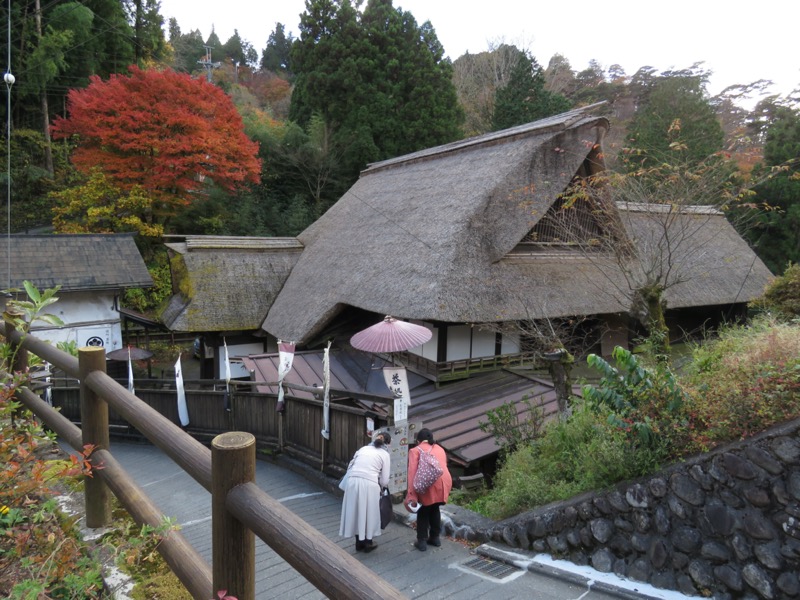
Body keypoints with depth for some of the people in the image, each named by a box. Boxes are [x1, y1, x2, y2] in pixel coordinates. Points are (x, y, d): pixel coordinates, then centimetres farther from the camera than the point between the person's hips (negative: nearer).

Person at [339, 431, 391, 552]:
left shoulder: (363, 448, 22)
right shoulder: (385, 454, 10)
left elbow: (349, 467, 17)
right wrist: (380, 486, 27)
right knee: (369, 513, 15)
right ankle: (368, 543, 27)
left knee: (356, 512, 17)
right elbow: (384, 481, 7)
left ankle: (359, 543, 30)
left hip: (352, 481, 4)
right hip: (369, 484, -4)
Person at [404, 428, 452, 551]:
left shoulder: (415, 450, 8)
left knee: (423, 511, 16)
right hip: (445, 482, 4)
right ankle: (435, 537, 33)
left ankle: (422, 541, 17)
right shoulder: (440, 449, 23)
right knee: (435, 509, 25)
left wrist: (412, 494, -8)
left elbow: (412, 472, -4)